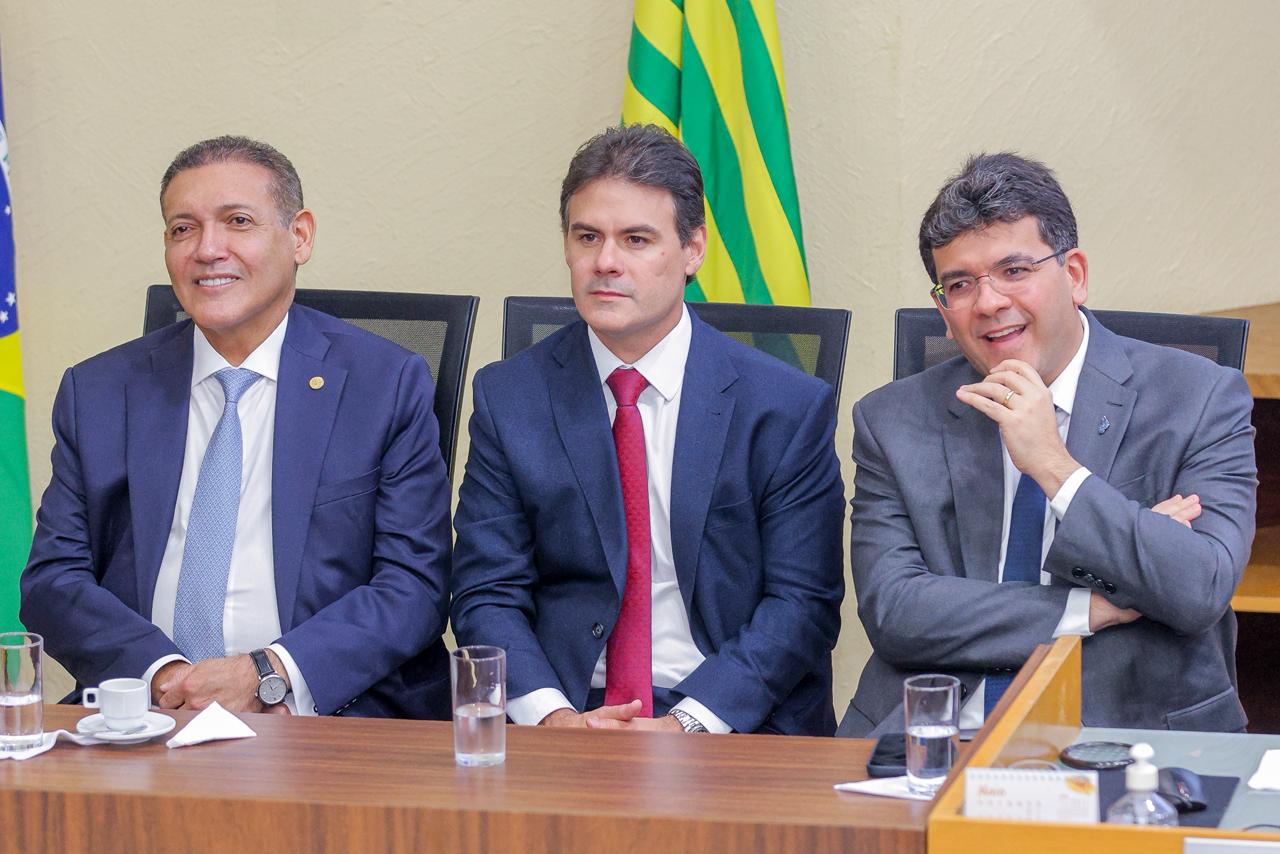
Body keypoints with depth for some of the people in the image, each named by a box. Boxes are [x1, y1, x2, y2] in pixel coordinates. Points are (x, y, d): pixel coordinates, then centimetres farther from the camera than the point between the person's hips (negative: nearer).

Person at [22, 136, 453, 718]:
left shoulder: (389, 385, 7)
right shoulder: (96, 393, 14)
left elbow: (415, 586, 1)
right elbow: (52, 581, 8)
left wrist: (267, 672, -14)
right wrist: (160, 672, -11)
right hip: (147, 714, 1)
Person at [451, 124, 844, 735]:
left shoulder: (789, 408, 1)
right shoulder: (508, 398, 7)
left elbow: (802, 601, -2)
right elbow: (487, 594, 4)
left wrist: (689, 723, -15)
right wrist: (555, 717, -15)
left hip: (738, 727, -1)